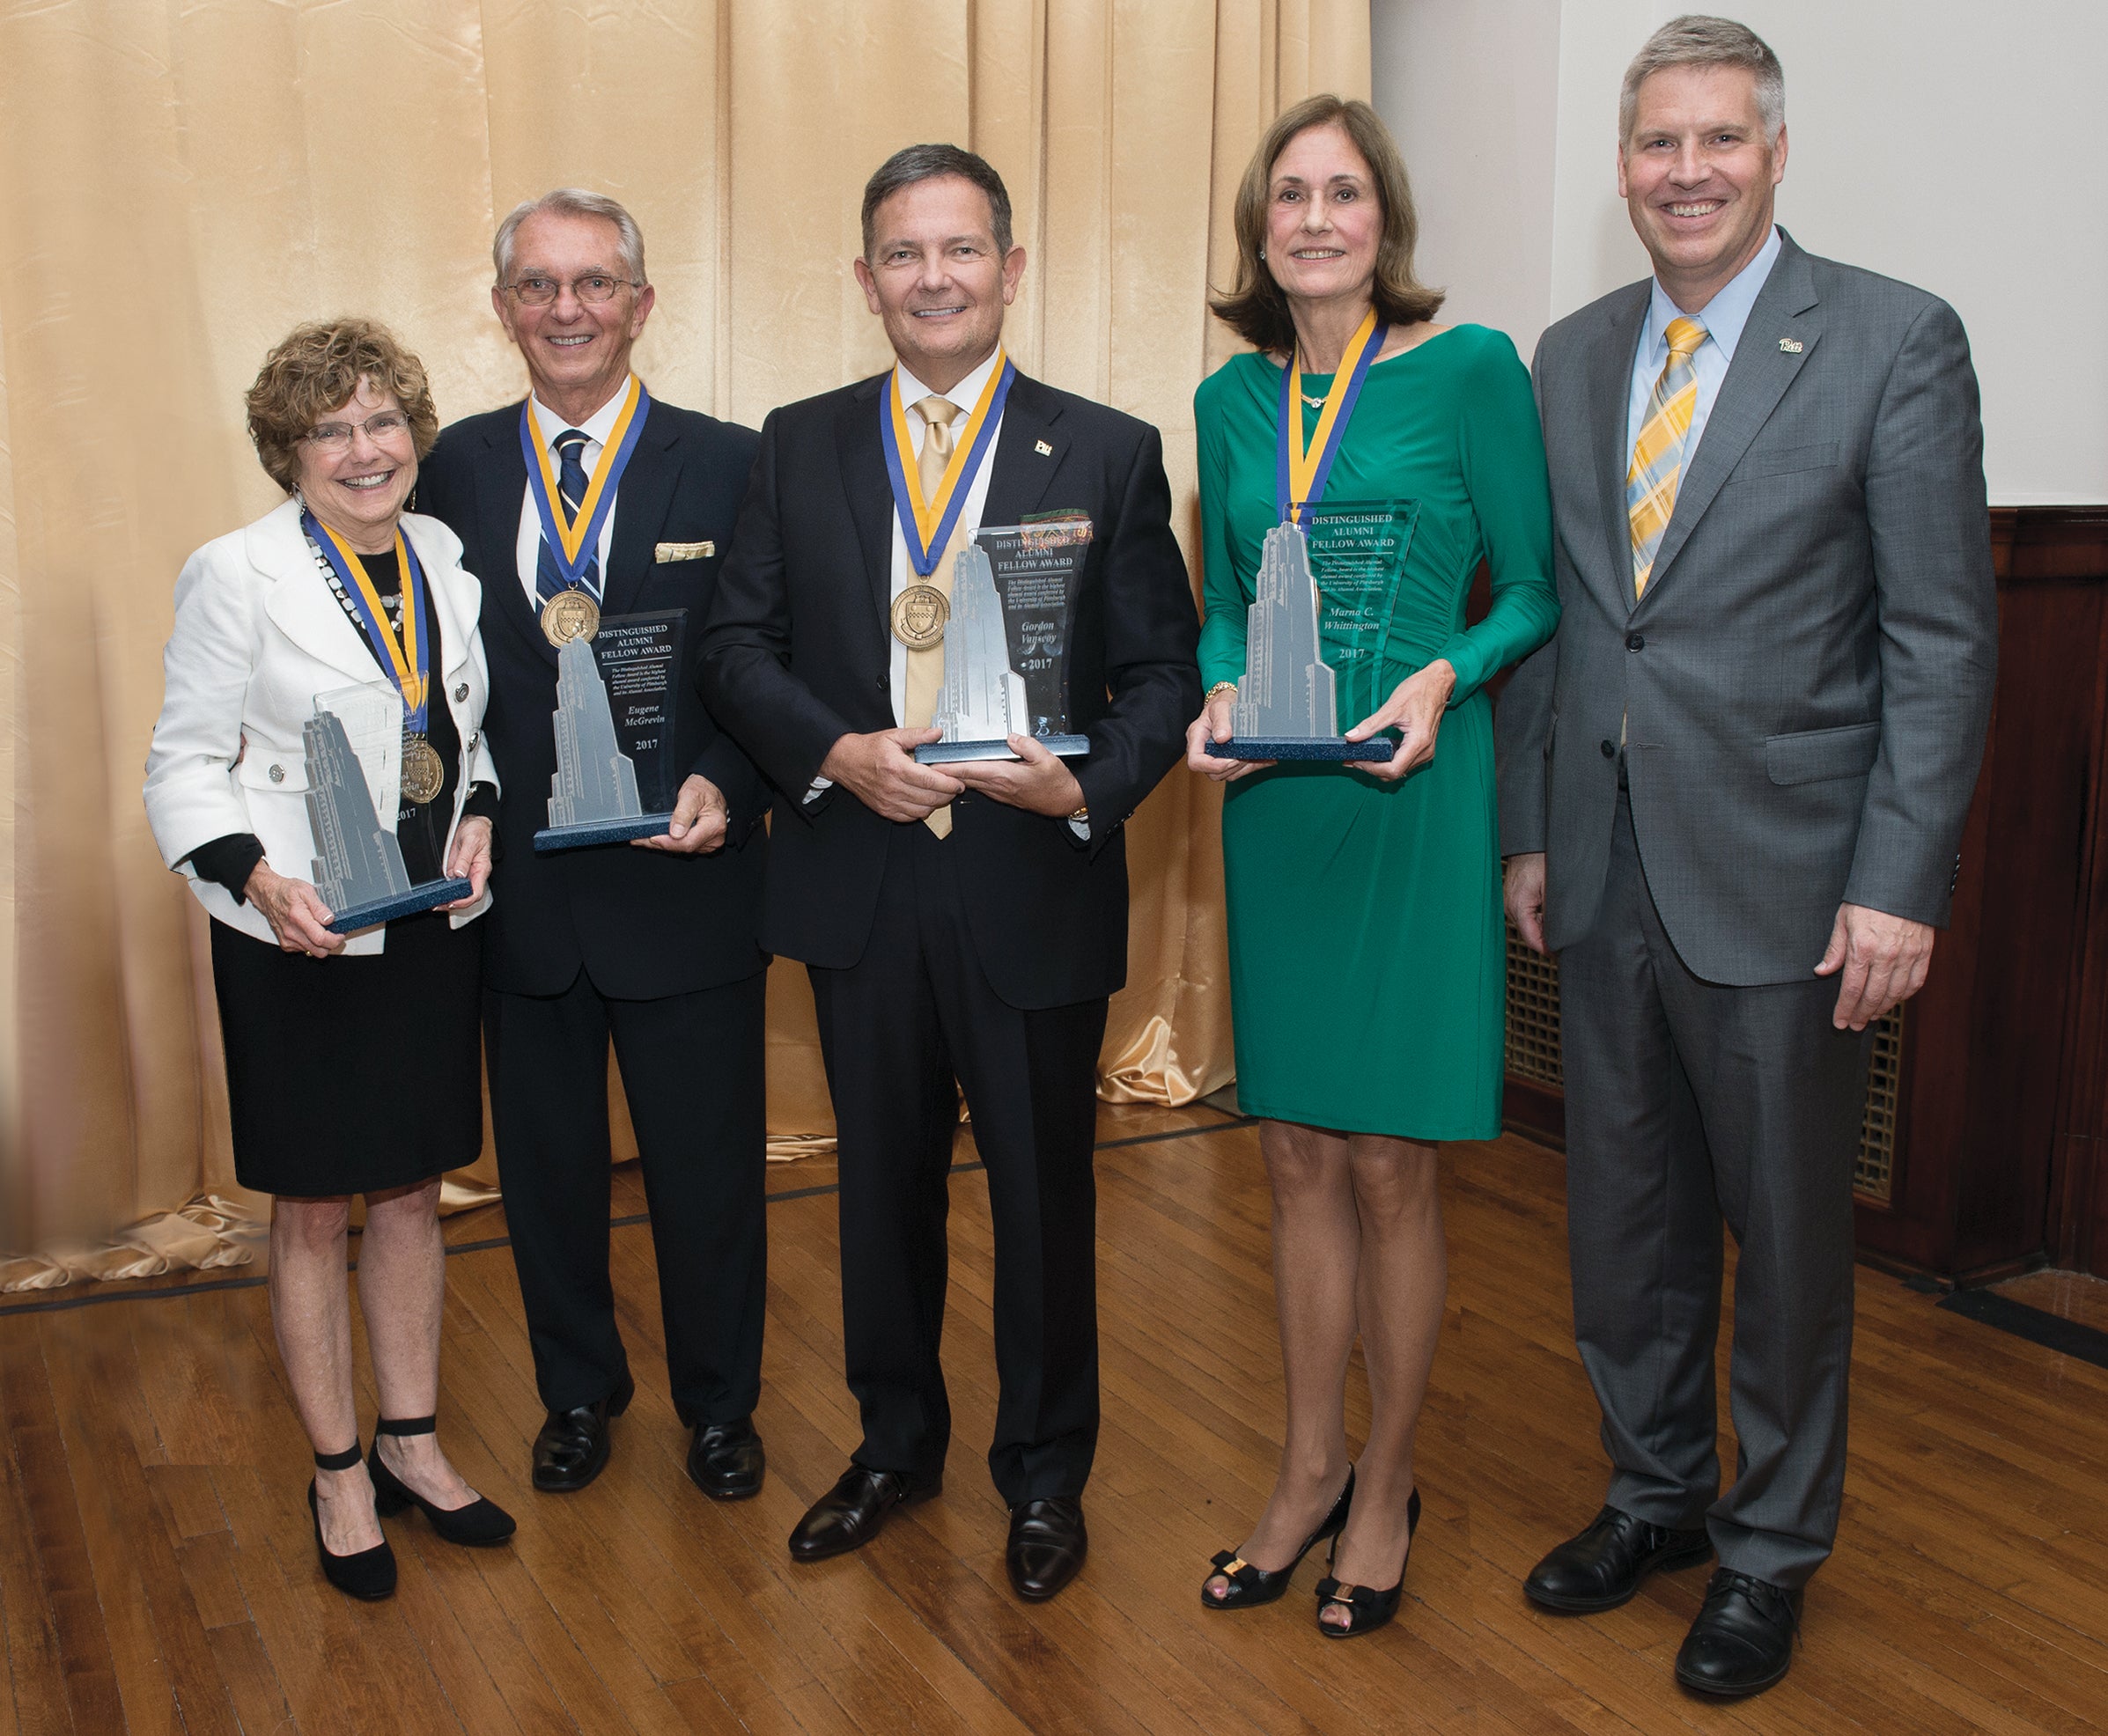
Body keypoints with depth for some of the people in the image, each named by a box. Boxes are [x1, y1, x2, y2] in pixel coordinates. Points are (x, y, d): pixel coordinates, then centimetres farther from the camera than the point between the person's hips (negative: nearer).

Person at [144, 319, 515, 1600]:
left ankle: (414, 1442, 31)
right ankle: (340, 1471, 24)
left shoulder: (450, 557, 5)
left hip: (435, 929, 5)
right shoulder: (236, 575, -9)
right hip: (299, 943, -4)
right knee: (315, 1211, 8)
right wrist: (258, 877, -24)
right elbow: (185, 763, -8)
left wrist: (481, 815, -5)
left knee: (412, 1193, 15)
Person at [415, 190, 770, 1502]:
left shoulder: (730, 466, -3)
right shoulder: (457, 468, 5)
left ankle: (719, 1406, 33)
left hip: (683, 879, -2)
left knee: (709, 1171, 10)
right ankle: (579, 1393, 39)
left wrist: (727, 788, -18)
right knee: (548, 1164, 17)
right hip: (518, 889, 3)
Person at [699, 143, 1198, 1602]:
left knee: (1043, 1191, 11)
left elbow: (1162, 670, -2)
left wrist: (1090, 785, -21)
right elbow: (740, 642, 3)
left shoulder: (1108, 453, -1)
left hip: (1035, 886, -2)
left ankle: (1046, 1475, 32)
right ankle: (897, 1443, 38)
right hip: (859, 881, 2)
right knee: (884, 1183, 17)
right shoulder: (799, 446, 6)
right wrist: (837, 752, -15)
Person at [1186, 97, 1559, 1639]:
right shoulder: (1233, 397, 9)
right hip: (1272, 806, 5)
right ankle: (1312, 1470, 27)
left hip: (1414, 799, -4)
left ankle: (1386, 1486, 21)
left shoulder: (1469, 369, -4)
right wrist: (1220, 695, -3)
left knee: (1393, 1165, 2)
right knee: (1300, 1156, 11)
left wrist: (1444, 677, -18)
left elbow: (1536, 591, -1)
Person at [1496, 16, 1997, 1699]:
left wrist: (1899, 886, -14)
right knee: (1625, 1217, 16)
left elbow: (1942, 636, -9)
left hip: (1783, 884, -4)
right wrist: (1528, 832, 9)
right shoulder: (1571, 358, 9)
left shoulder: (1895, 341, -6)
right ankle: (1656, 1492, 37)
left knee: (1786, 1230, 9)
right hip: (1604, 876, 5)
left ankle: (1771, 1547, 29)